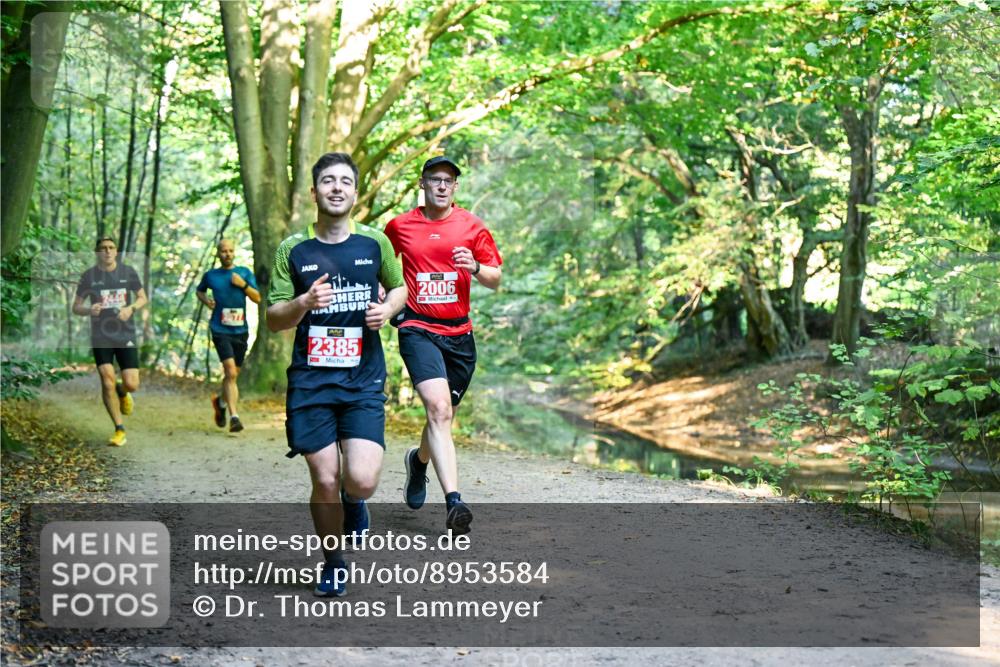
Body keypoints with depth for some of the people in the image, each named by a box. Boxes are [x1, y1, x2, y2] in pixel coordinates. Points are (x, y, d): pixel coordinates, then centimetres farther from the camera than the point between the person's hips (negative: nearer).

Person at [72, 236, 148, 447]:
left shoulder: (128, 272, 3)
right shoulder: (89, 276, 1)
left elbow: (142, 298, 11)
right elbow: (76, 306, 6)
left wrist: (131, 308, -10)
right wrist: (89, 310, -16)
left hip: (126, 335, 0)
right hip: (101, 337, 0)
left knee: (132, 384, -8)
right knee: (107, 382, -10)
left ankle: (122, 392, 32)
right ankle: (119, 430, 6)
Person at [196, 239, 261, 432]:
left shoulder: (245, 273, 7)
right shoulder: (211, 275, 6)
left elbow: (257, 298, 3)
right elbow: (199, 291, 24)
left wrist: (243, 284, -12)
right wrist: (206, 300, 3)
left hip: (240, 330, 3)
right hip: (220, 330, -3)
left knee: (233, 374, 13)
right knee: (231, 373, -18)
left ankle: (221, 402, 42)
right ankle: (234, 417, -20)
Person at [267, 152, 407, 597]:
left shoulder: (374, 243, 4)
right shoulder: (293, 250, 2)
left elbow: (399, 287, 21)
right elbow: (273, 320, 4)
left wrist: (387, 310, -2)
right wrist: (304, 303, -17)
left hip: (364, 380, 0)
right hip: (310, 381, 0)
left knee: (362, 480, -14)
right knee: (325, 483, 1)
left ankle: (353, 502, 25)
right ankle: (333, 564, 25)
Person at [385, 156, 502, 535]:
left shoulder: (471, 226, 6)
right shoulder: (399, 226, 5)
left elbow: (496, 280, 7)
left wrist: (475, 268, -14)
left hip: (459, 333, 3)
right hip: (418, 329, -3)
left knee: (443, 416, 14)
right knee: (438, 408, -22)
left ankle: (419, 459, 48)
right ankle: (453, 503, -29)